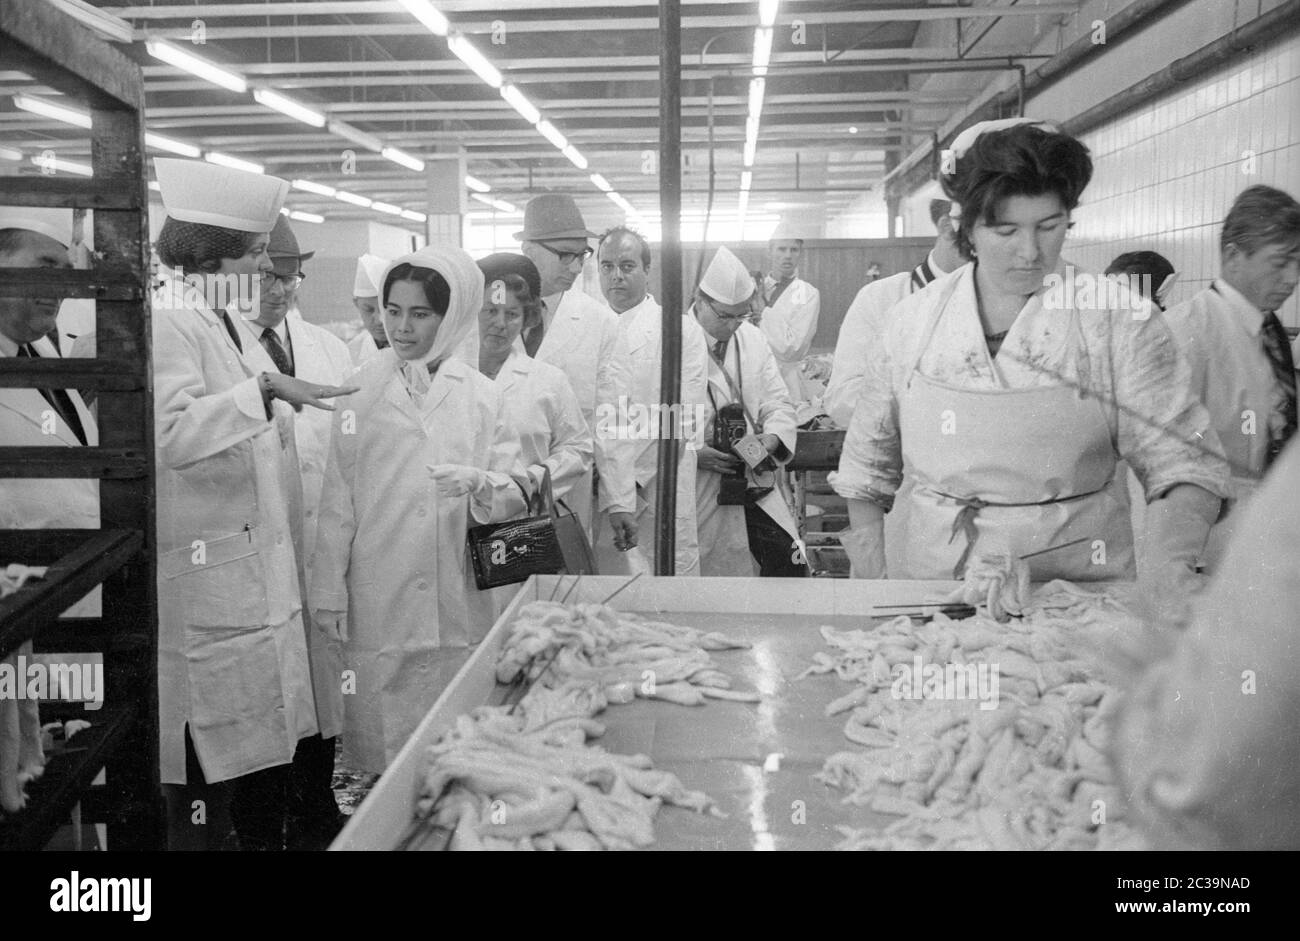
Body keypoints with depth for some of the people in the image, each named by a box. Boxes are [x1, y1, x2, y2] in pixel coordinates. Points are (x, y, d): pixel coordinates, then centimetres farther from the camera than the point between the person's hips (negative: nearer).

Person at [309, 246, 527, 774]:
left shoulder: (481, 395, 7)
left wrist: (479, 484, -17)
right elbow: (337, 499, 3)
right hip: (377, 604, -1)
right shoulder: (361, 390, 4)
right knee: (383, 745, 3)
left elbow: (516, 496, 5)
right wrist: (328, 592, 0)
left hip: (459, 602, 1)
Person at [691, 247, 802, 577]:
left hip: (755, 486, 5)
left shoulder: (753, 340, 10)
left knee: (790, 564, -5)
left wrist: (772, 437, -9)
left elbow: (779, 402, 12)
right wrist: (692, 454, -22)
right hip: (696, 492, -4)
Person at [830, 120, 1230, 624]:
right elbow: (868, 463, 14)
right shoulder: (914, 318, 4)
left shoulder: (1119, 321, -2)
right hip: (938, 583, 2)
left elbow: (1182, 463, -5)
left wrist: (1171, 563, -22)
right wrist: (870, 574, 8)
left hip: (1077, 582, -1)